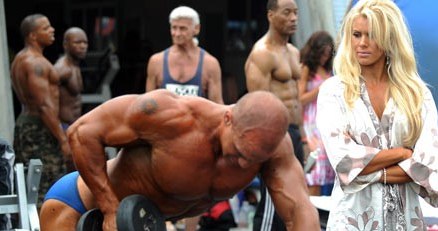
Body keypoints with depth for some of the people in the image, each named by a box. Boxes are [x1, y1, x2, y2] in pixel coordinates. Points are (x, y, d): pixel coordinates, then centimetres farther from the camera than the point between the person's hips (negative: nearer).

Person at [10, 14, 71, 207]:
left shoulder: (20, 59, 16)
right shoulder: (36, 63, -16)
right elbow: (45, 106, -22)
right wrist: (63, 140, -21)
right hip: (40, 130, -10)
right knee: (47, 193, -9)